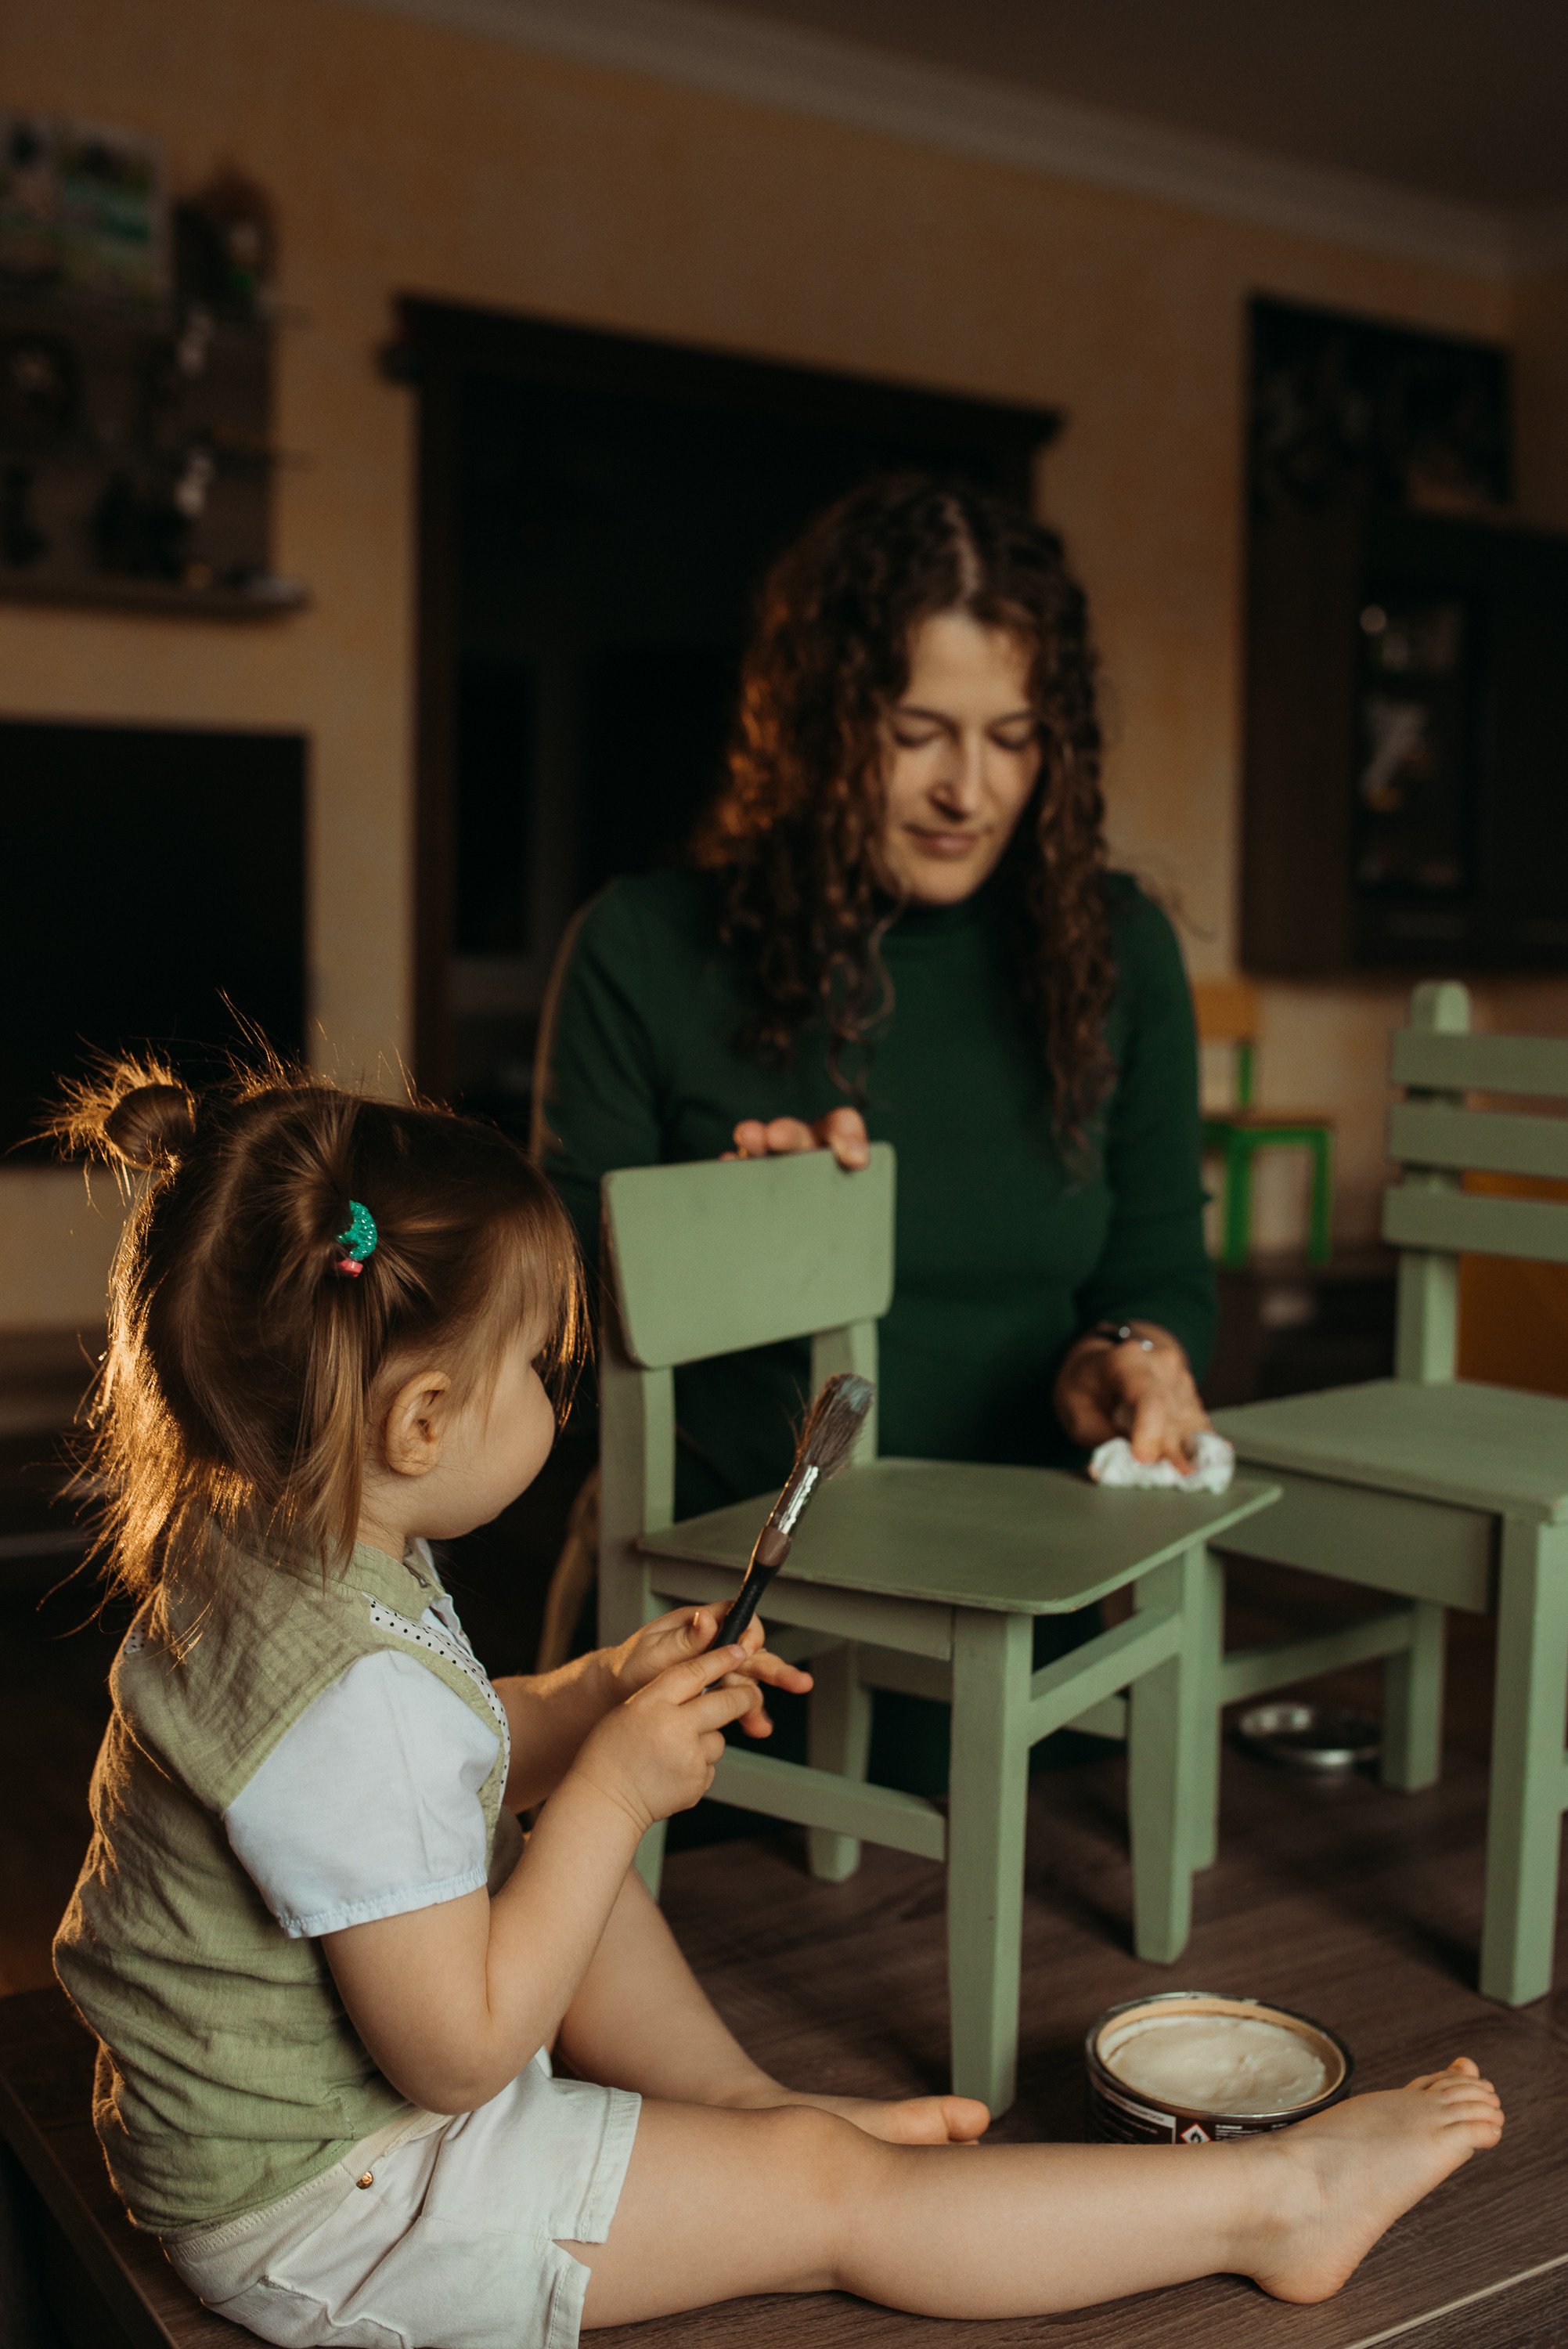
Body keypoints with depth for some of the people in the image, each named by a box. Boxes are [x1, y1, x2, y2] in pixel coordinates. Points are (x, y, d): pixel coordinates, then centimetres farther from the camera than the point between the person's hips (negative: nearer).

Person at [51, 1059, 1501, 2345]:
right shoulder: (351, 1689, -33)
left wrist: (595, 1699, -2)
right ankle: (1268, 2201, 4)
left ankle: (738, 2098, 34)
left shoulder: (270, 1540, -3)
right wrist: (615, 1787, -23)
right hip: (321, 2212, -9)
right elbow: (458, 2052, -28)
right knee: (825, 2197, -5)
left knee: (570, 1868, 26)